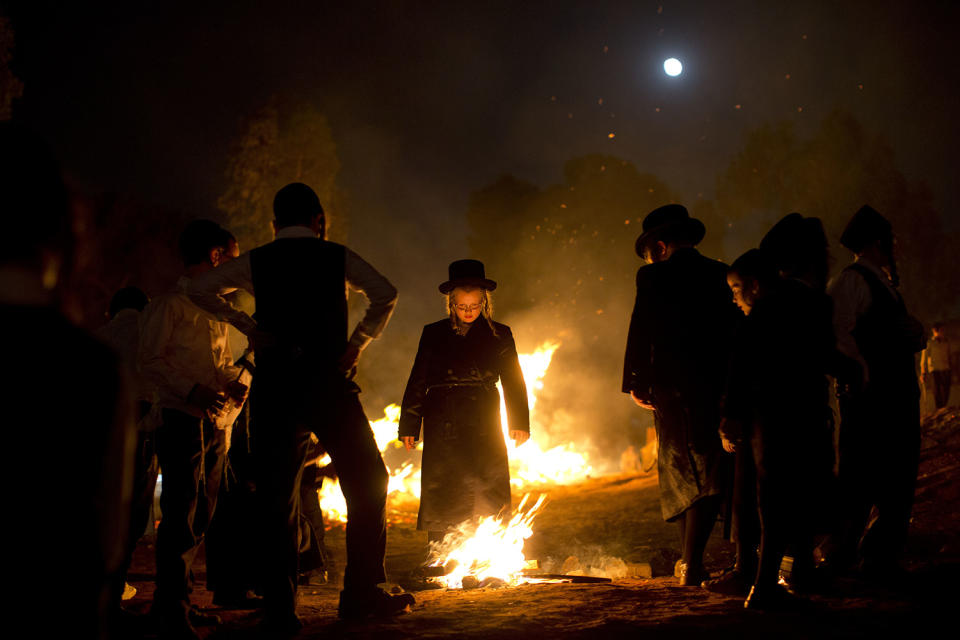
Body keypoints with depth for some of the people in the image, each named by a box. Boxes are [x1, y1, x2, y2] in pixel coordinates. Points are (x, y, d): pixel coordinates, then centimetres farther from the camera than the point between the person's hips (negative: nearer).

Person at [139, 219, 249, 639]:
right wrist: (193, 389, -20)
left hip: (216, 421, 8)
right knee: (181, 515, -11)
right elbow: (150, 360, -7)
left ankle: (176, 601, 17)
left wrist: (235, 382, 2)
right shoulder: (169, 303, -1)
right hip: (183, 417, -8)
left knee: (201, 515, 9)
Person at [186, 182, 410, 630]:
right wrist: (357, 343, 5)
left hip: (274, 385, 2)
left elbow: (200, 289, 6)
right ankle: (362, 593, 5)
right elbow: (385, 295, 0)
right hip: (329, 380, -2)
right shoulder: (338, 258, 7)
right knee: (367, 482, 10)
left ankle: (280, 610, 2)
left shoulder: (256, 262, 10)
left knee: (277, 500, 5)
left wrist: (246, 325, 7)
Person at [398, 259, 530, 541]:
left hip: (483, 426, 0)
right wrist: (409, 426, 7)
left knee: (488, 496, -8)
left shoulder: (499, 336, 10)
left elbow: (513, 381, 9)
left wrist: (519, 422, -2)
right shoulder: (434, 334, 11)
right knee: (441, 497, -3)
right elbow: (417, 382, 12)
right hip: (442, 428, 0)